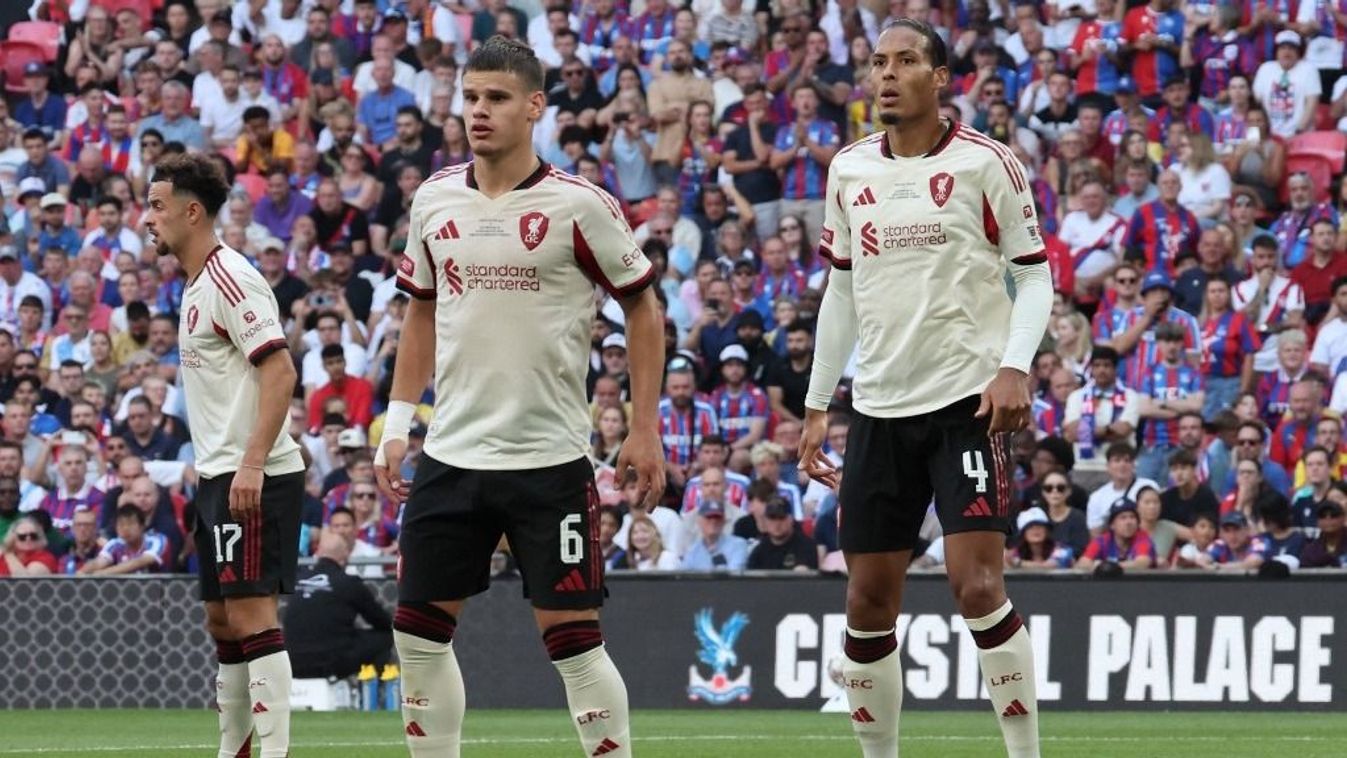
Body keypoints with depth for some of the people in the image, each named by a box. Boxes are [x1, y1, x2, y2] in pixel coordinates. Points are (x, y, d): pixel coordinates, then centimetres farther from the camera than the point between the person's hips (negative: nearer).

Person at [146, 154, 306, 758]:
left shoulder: (230, 279, -13)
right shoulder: (197, 287, 18)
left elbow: (280, 373, -19)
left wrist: (251, 464, -25)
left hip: (253, 478, -10)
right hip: (220, 476, 10)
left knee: (251, 613, -13)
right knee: (223, 621, 12)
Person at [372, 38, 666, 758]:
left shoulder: (578, 206, -8)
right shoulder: (434, 201, 6)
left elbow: (641, 306, 0)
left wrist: (644, 429, -5)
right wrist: (397, 425, 13)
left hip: (549, 459, -5)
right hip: (450, 455, 5)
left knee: (570, 635, -6)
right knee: (419, 630, 6)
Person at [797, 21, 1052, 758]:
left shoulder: (985, 164, -5)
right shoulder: (849, 169, 9)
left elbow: (1034, 274, -1)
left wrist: (1014, 367, -16)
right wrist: (817, 404, 15)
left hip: (968, 399, -5)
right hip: (879, 406, 5)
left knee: (976, 585, -15)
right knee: (868, 603, 5)